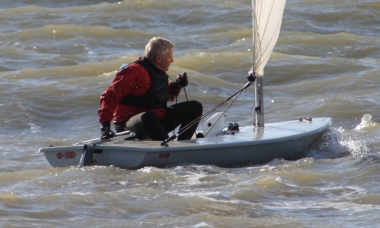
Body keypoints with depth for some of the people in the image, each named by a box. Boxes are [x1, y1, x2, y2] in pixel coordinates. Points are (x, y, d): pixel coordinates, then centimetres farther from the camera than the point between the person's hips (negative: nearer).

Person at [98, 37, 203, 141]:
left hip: (158, 121, 9)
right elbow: (110, 96, -20)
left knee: (195, 107, 3)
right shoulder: (134, 71, -17)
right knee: (147, 117, -44)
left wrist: (176, 86, 7)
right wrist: (105, 125, -29)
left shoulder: (160, 73, 11)